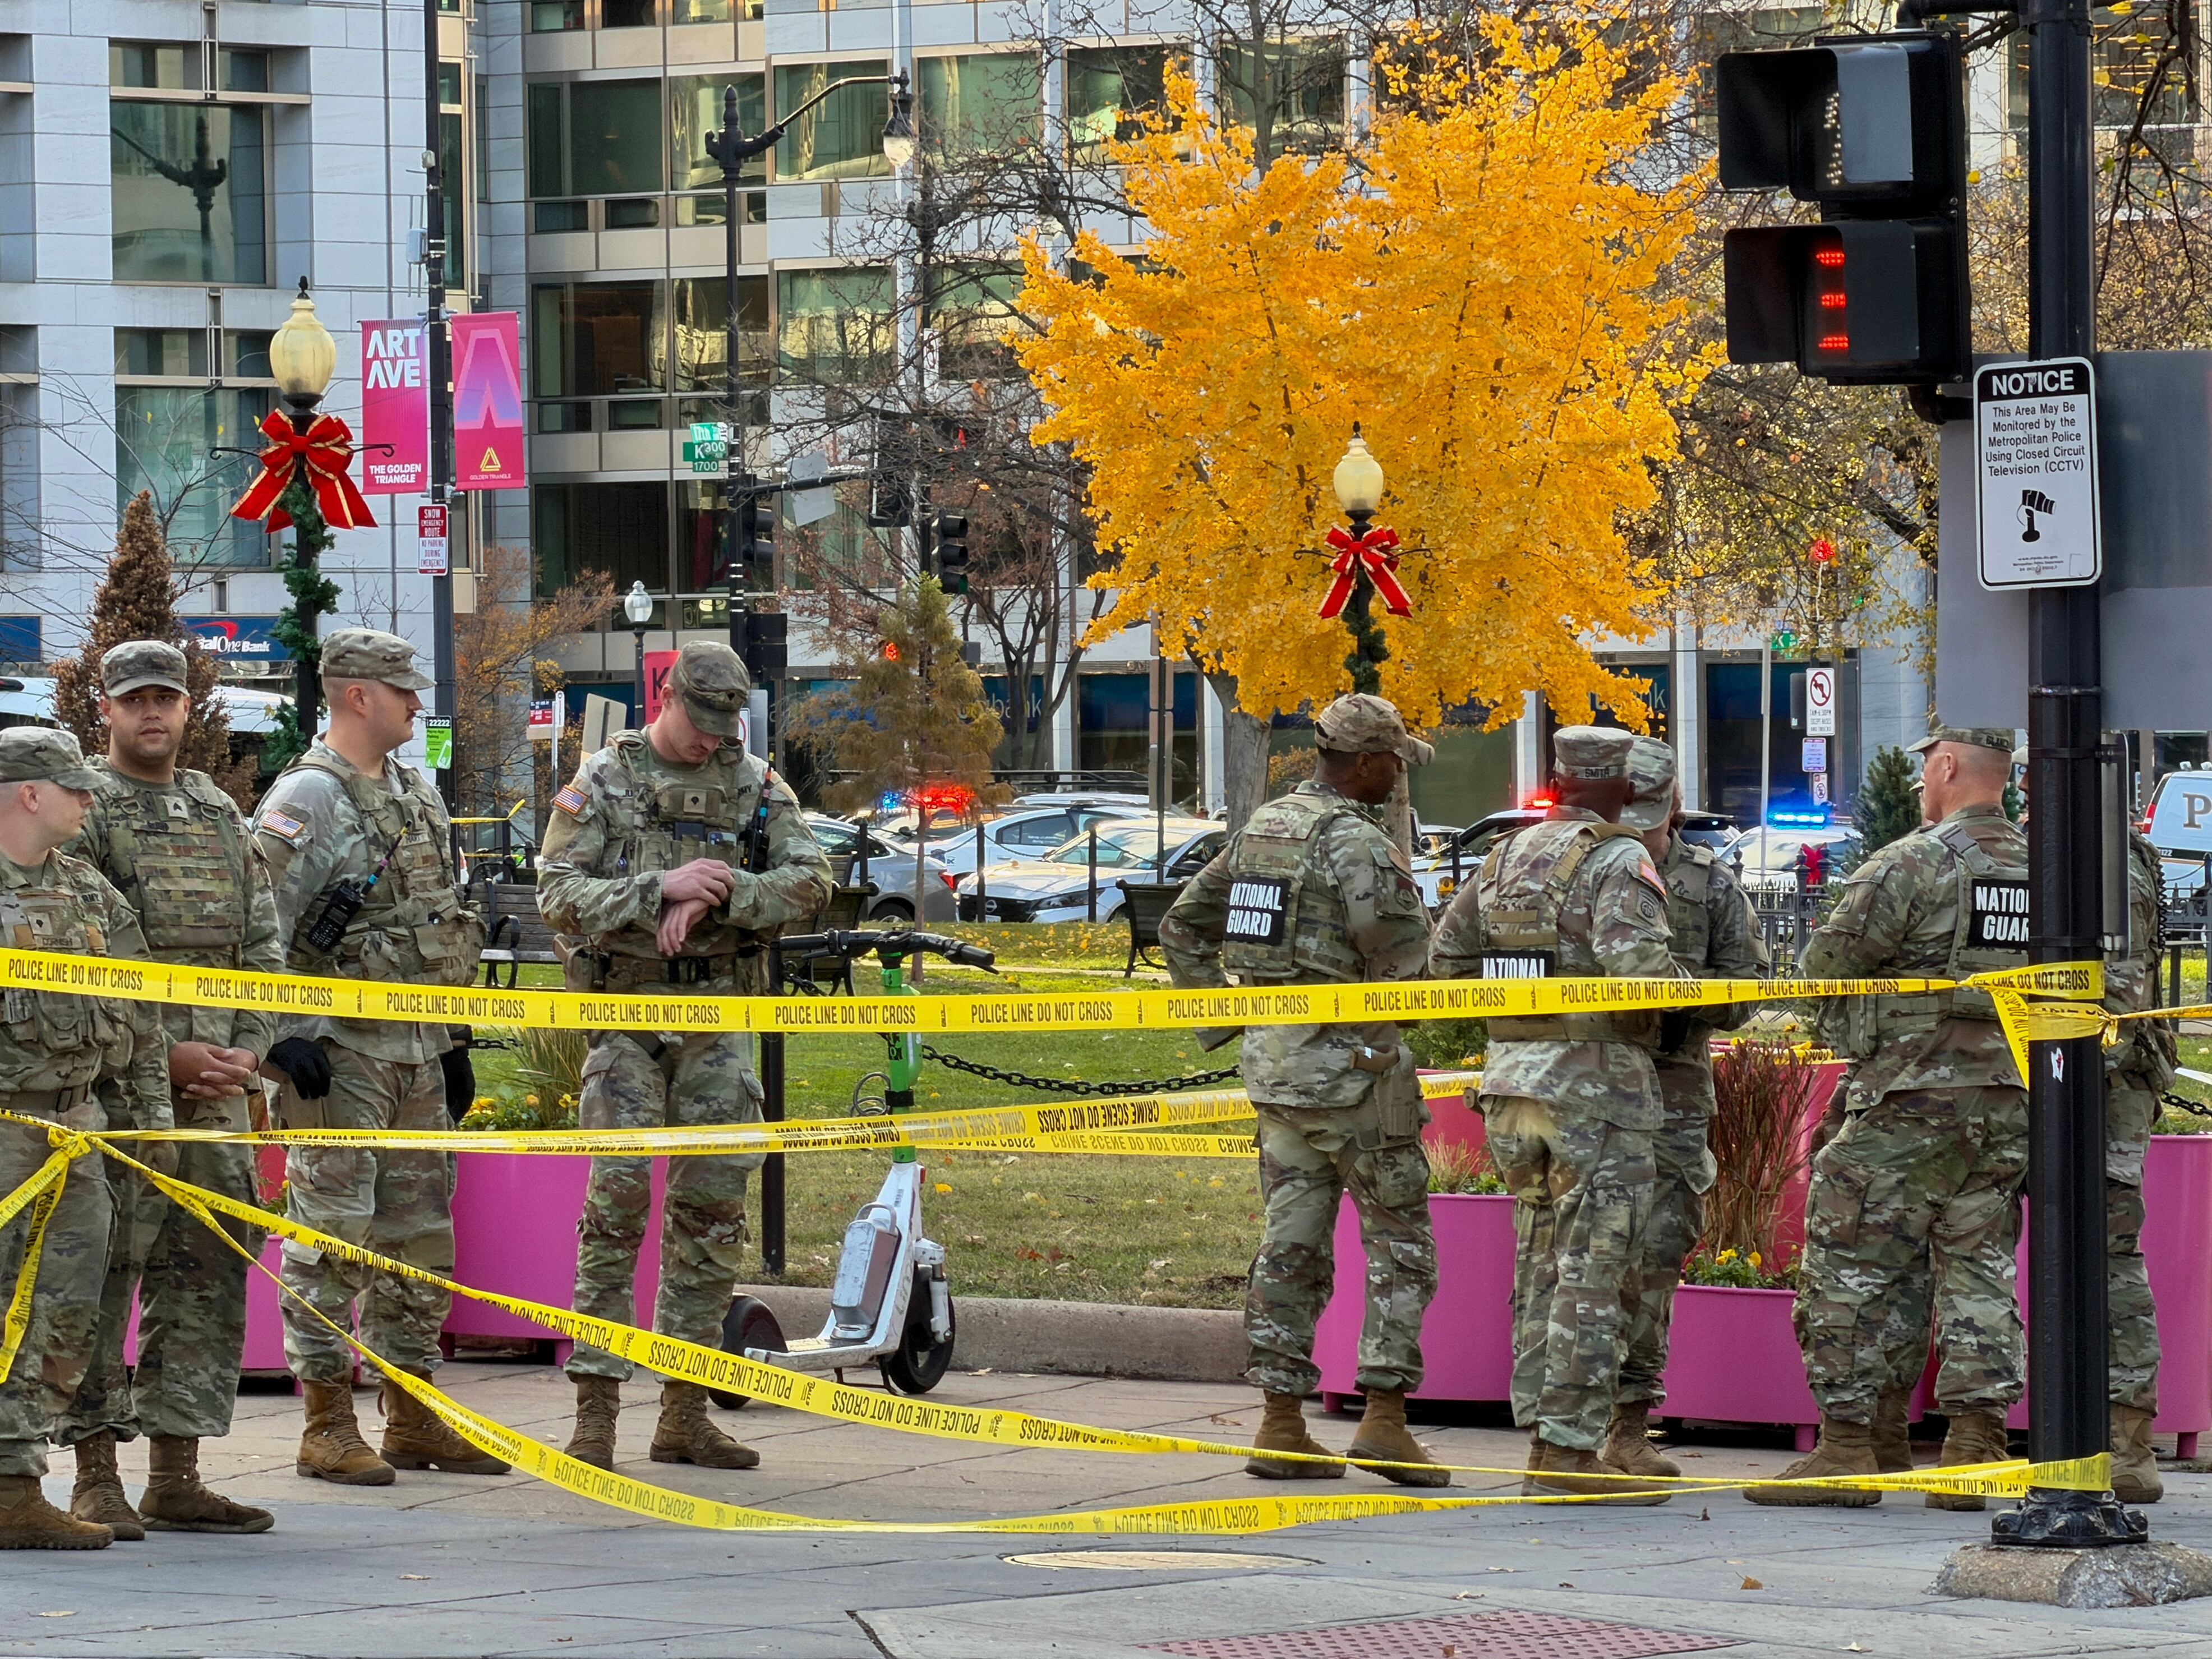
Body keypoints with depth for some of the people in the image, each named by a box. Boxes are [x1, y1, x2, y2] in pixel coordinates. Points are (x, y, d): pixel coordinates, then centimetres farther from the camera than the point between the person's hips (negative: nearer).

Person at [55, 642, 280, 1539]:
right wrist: (166, 1055, -13)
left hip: (216, 1084, 6)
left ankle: (176, 1475, 11)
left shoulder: (220, 813, 17)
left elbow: (263, 945, 18)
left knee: (207, 1274, 5)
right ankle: (95, 1478, -4)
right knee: (102, 1272, -7)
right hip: (117, 1085, -6)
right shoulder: (78, 811, -3)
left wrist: (247, 1049, 1)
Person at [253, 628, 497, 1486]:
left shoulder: (414, 792, 15)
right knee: (334, 1234, -6)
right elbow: (263, 926, -16)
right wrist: (289, 1035, -22)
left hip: (414, 1045, 8)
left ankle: (412, 1415, 18)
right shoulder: (307, 796, -11)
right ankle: (328, 1426, -3)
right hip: (340, 1048, -8)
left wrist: (451, 1039, 21)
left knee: (420, 1234, 11)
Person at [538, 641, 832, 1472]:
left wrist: (717, 898, -17)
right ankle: (596, 1411, -9)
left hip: (719, 1017, 4)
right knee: (618, 1201, -10)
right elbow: (558, 892, -7)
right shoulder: (604, 780, 0)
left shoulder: (756, 785, 7)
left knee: (713, 1208, 4)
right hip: (628, 1012, -3)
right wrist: (661, 887, -20)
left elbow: (808, 881, -3)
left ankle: (683, 1412, 11)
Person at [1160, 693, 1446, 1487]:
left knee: (1292, 1243, 10)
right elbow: (1394, 939, -26)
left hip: (1274, 1058, 8)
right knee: (1400, 1242, 1)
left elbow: (1182, 927, 18)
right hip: (1350, 1060, -8)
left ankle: (1282, 1426, 9)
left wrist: (1217, 1015, 19)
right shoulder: (1353, 840, -15)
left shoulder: (1263, 827, 12)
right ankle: (1384, 1417, -3)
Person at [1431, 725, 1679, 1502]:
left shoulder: (1507, 856, 12)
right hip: (1597, 1085, -7)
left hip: (1512, 1080, 7)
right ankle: (1568, 1452, -6)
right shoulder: (1619, 863, -10)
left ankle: (1543, 1434, 17)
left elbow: (1449, 952, 18)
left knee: (1541, 1269, 15)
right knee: (1590, 1278, -4)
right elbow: (1637, 963, -25)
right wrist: (1662, 996, -5)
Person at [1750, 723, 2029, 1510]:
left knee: (1854, 1269, 1)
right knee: (1980, 1274, 10)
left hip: (1911, 1099, -6)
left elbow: (1824, 963, -8)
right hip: (2010, 1105, 6)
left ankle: (1845, 1450, 0)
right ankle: (1975, 1451, 5)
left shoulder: (1910, 865, -12)